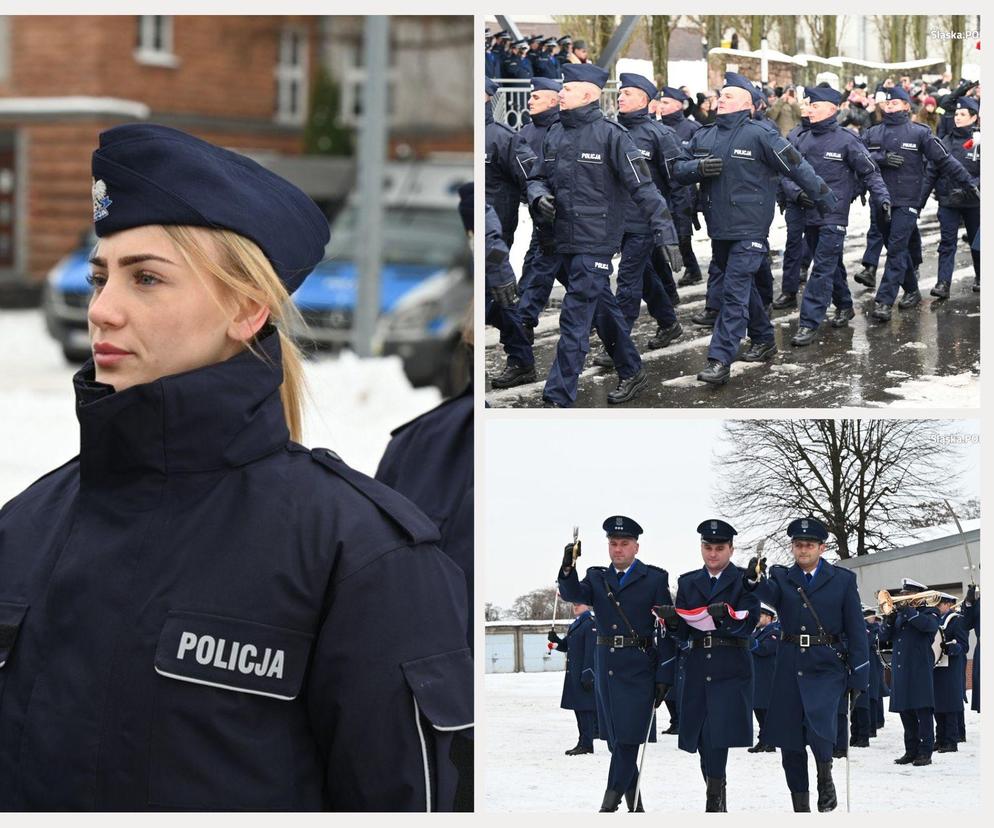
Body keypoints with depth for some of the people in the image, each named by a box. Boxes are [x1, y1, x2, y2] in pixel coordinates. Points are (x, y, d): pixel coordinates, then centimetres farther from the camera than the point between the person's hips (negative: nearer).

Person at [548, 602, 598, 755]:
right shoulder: (575, 625, 17)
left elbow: (591, 652, -17)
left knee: (585, 708, -8)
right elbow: (566, 646, 23)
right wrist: (555, 640, 1)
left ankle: (586, 744, -7)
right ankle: (584, 741, 19)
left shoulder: (591, 624, -12)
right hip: (574, 674, 10)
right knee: (579, 708, 13)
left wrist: (587, 675, -21)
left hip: (585, 674, -10)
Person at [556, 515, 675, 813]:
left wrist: (664, 677, -8)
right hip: (606, 667, 4)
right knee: (616, 738, 8)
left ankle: (610, 803, -7)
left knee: (627, 736, -10)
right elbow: (573, 594, -8)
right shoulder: (597, 577, 11)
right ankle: (634, 804, 20)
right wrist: (568, 568, -28)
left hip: (639, 669, -4)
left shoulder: (655, 579, 0)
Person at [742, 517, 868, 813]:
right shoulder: (781, 577, 6)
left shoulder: (842, 580, 3)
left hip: (826, 667, -3)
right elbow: (769, 595, -17)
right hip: (790, 667, 3)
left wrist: (858, 678, -4)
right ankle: (800, 806, 15)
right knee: (789, 742, 4)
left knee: (818, 725, -25)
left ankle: (825, 777, 1)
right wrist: (755, 578, -41)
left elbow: (856, 631, 2)